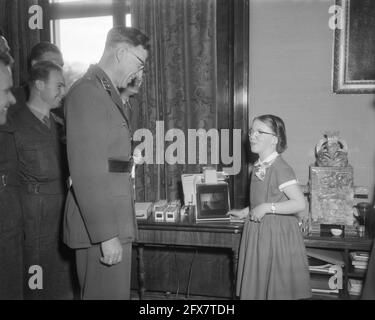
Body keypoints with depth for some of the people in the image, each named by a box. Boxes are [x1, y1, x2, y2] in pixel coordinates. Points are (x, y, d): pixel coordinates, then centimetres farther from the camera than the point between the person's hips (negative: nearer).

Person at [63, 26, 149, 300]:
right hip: (101, 226, -9)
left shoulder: (109, 93, 16)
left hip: (115, 220, 9)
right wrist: (107, 235, -20)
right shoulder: (87, 92, -14)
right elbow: (86, 172, -20)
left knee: (117, 292, 18)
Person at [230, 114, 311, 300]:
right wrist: (245, 212, 14)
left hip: (277, 235, -8)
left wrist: (266, 208, -25)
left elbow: (300, 203, -25)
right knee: (256, 289, 16)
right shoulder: (258, 167, 7)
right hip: (257, 234, 8)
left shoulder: (280, 168, -19)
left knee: (277, 291, 5)